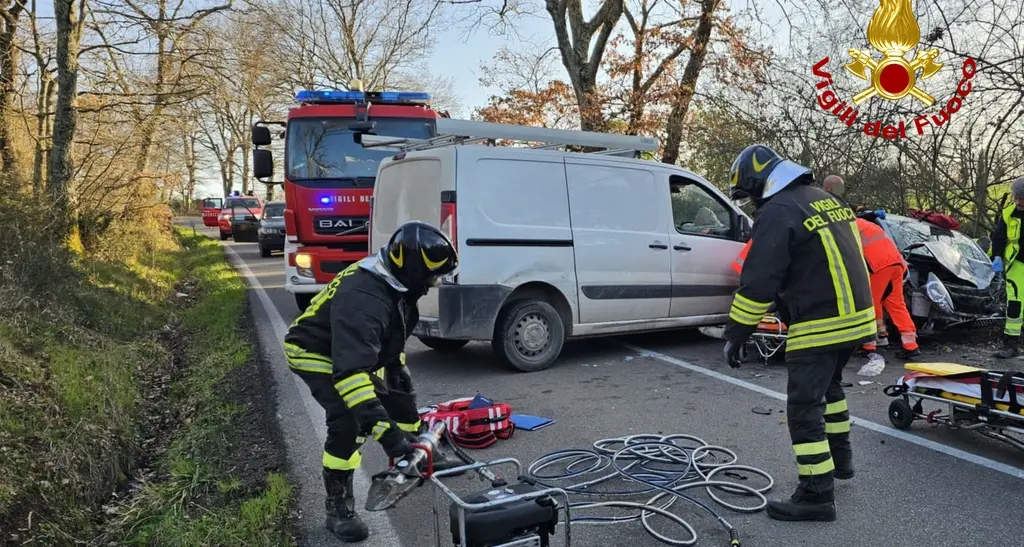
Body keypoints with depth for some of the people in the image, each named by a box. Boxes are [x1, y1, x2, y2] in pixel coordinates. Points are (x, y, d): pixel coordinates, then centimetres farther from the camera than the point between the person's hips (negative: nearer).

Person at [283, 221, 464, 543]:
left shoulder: (395, 284, -11)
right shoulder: (363, 299, -41)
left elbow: (392, 334, 10)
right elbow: (350, 370, -49)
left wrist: (396, 370, 16)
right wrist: (384, 430, -52)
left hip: (359, 347, 9)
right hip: (318, 354, -9)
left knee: (399, 393, 12)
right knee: (349, 422, -21)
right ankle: (338, 508, -6)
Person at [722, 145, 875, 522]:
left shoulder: (777, 211, -14)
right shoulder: (825, 199, 14)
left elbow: (757, 282, -19)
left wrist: (735, 336, -12)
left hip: (820, 325, -10)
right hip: (855, 316, 10)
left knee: (804, 406, -2)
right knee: (829, 385, 28)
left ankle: (817, 495, 3)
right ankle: (840, 458, 42)